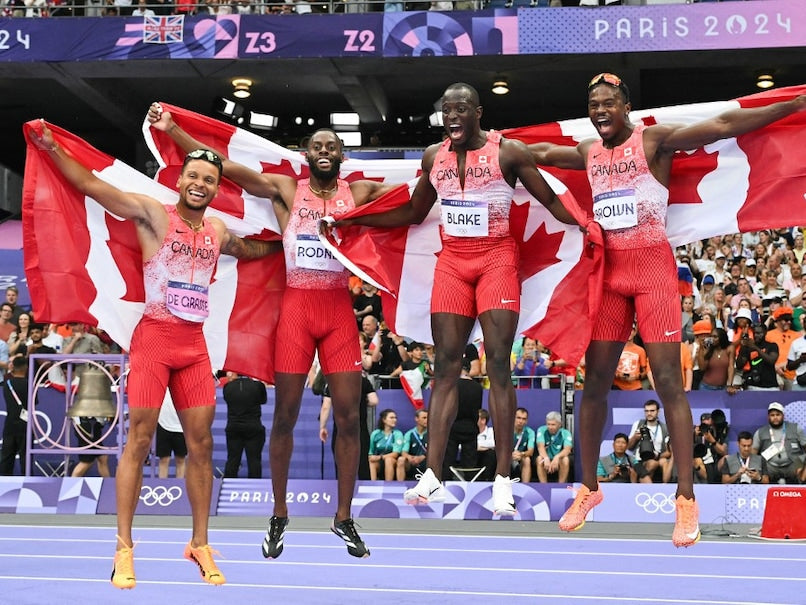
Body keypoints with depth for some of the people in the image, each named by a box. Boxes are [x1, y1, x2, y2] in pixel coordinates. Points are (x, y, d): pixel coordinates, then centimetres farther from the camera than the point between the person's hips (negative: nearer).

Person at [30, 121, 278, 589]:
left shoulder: (218, 230, 14)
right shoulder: (153, 214, -2)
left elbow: (251, 250, 36)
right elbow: (90, 185, -9)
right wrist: (52, 148, -16)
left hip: (195, 344, 5)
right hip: (154, 338, -5)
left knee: (201, 443, 3)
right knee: (140, 439, -6)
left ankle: (200, 544, 13)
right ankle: (124, 547, 0)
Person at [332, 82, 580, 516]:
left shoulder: (508, 151, -5)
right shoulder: (434, 156, 8)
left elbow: (551, 202, -4)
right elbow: (414, 212, 20)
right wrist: (354, 220, 15)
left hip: (496, 259, -4)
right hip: (451, 261, 4)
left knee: (498, 365, -8)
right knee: (445, 366, 0)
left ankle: (503, 480, -4)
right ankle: (432, 477, -1)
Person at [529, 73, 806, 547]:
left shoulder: (655, 139, -8)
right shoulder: (587, 153, 10)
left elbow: (722, 124, -18)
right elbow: (539, 152, 27)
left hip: (653, 267, -5)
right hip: (609, 269, 5)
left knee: (668, 381, -8)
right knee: (595, 380, 6)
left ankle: (687, 499, -3)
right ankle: (589, 489, 18)